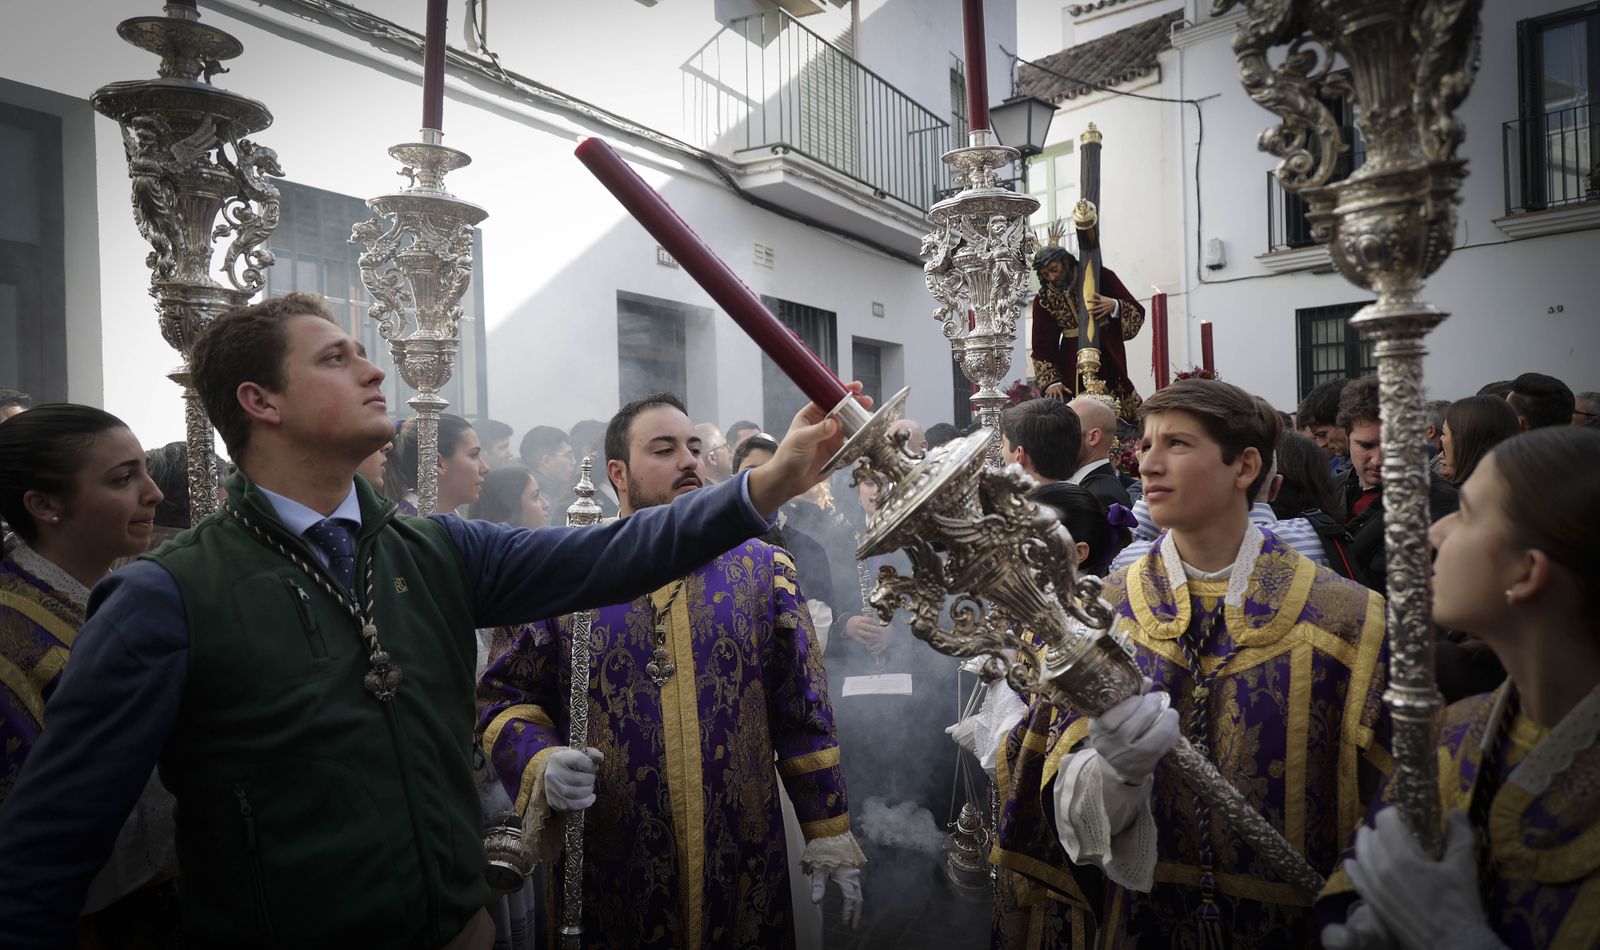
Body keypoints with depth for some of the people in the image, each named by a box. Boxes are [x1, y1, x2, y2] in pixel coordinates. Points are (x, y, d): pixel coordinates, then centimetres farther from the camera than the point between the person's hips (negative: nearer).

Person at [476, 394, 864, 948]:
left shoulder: (763, 569, 0)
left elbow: (804, 714, 1)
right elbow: (504, 697, 4)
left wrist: (831, 837, -1)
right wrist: (542, 763, -15)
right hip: (607, 873, 0)